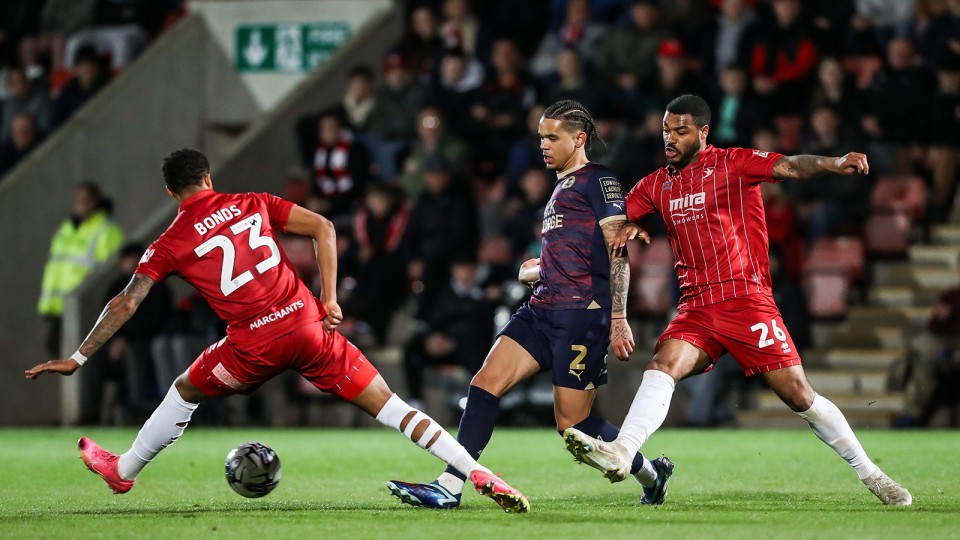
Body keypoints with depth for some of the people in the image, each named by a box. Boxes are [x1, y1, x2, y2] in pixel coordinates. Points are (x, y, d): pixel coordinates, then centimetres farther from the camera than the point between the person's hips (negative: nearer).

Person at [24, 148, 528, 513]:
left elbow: (125, 303, 2)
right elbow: (322, 228, 5)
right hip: (307, 325, 2)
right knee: (388, 405, 3)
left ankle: (123, 470, 41)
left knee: (183, 392, 27)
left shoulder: (170, 245, 6)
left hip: (254, 347, -1)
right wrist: (329, 299, 6)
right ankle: (479, 475, -8)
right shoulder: (253, 203, 12)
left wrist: (78, 358, 7)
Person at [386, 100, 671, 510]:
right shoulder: (561, 189, 25)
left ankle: (650, 473, 18)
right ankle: (449, 487, -11)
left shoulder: (598, 181, -3)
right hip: (543, 309, 9)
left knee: (572, 422, -5)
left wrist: (618, 318, -17)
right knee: (486, 383, -8)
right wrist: (535, 272, 14)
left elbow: (618, 252, -11)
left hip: (581, 313, -9)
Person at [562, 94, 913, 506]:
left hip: (747, 299, -4)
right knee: (663, 364, -23)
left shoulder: (735, 163, -1)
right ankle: (620, 453, -40)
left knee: (797, 394, -6)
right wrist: (629, 229, -2)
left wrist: (833, 163, -34)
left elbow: (789, 166, -15)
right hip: (696, 309, 4)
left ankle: (870, 474, 7)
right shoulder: (657, 185, 14)